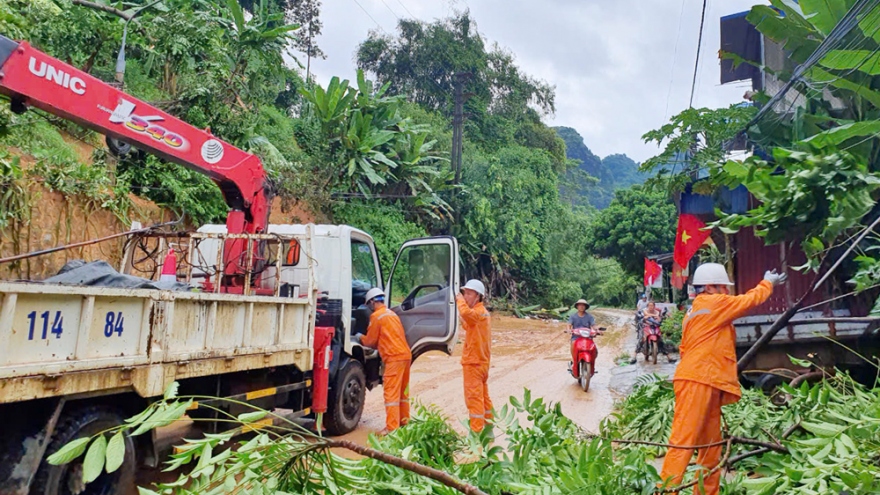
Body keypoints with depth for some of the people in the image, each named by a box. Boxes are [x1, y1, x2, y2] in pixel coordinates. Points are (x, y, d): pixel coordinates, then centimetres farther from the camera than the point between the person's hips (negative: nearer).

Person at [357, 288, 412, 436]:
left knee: (391, 393, -7)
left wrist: (360, 338, 20)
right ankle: (404, 422, 25)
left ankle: (392, 428, -8)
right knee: (402, 391, 16)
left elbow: (370, 341, 1)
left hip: (394, 357, -9)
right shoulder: (392, 314, 20)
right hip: (406, 354, 9)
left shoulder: (376, 316, -6)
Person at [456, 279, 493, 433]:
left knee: (473, 398, -8)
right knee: (483, 397, 16)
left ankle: (476, 433, -6)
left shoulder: (478, 312, -17)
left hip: (474, 362, -10)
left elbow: (466, 313, -40)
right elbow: (468, 325, 22)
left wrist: (460, 301, -20)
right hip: (480, 361, 10)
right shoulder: (481, 312, 15)